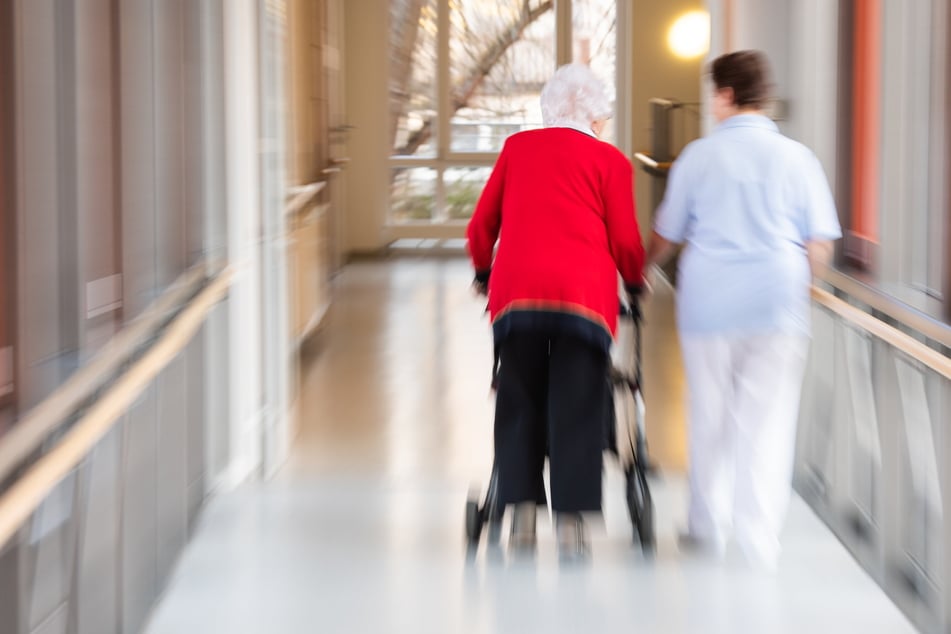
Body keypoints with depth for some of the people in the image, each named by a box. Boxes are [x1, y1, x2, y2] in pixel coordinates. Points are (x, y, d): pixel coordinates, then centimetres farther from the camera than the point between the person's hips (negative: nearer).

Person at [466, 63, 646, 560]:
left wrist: (483, 273, 34)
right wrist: (636, 282, 26)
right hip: (584, 294, -2)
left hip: (515, 291, 2)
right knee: (576, 410, 1)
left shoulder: (516, 147, 16)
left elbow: (481, 224, 17)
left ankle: (522, 513, 10)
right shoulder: (610, 160, 8)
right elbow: (624, 241, 6)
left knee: (519, 405, 12)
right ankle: (569, 521, -2)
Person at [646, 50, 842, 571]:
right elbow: (820, 244, 2)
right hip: (777, 308, 0)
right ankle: (758, 543, -6)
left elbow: (665, 237, 8)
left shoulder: (699, 157, 0)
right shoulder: (796, 158, 1)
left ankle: (707, 528, 25)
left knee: (710, 420, 14)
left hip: (708, 305, 1)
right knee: (767, 425, 0)